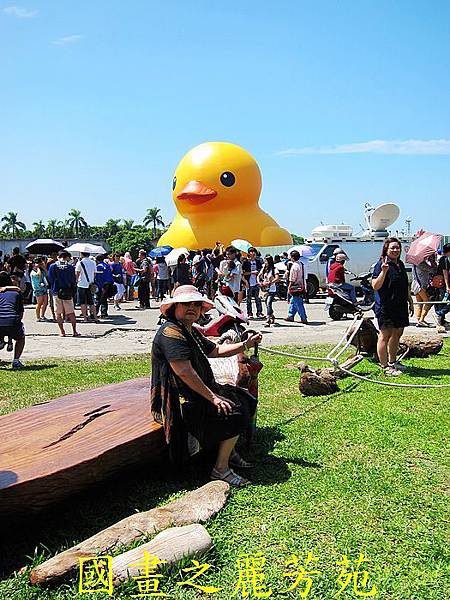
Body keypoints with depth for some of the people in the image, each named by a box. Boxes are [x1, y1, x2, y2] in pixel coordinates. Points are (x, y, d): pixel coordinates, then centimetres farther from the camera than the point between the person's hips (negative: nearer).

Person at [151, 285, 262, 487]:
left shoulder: (191, 332, 14)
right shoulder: (170, 331, -19)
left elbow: (216, 350, 25)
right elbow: (184, 372, -27)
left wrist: (247, 344, 16)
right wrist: (212, 398, -24)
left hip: (198, 393, 11)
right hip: (179, 401, -11)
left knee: (244, 399, 15)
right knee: (235, 413, -19)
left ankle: (229, 452, 25)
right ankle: (221, 468, -7)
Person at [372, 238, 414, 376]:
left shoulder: (400, 264, 15)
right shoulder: (381, 264, -11)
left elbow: (406, 286, 24)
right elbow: (375, 286, -19)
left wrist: (410, 302, 24)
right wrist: (384, 271, -30)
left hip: (400, 306, 9)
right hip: (385, 307, -8)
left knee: (397, 334, 15)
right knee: (385, 336, -4)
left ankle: (392, 362, 28)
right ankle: (385, 366, 2)